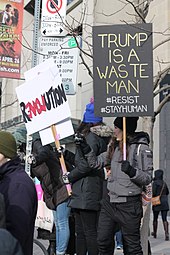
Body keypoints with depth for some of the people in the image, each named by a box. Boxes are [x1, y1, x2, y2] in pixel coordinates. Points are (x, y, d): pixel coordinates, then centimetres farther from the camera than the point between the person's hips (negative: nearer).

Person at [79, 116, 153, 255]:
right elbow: (96, 163, 19)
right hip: (110, 202, 7)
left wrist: (132, 171, -27)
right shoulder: (115, 147, 12)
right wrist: (86, 148, 7)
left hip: (129, 204, -7)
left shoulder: (141, 148, -10)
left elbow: (148, 178, -11)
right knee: (103, 242, 14)